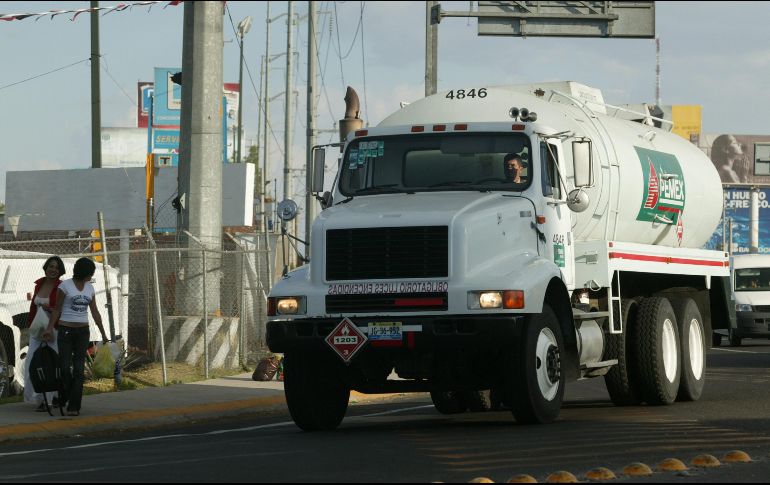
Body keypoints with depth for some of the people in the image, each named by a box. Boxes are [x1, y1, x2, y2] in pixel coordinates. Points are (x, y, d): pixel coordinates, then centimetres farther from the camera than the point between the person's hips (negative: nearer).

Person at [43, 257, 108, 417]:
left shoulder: (89, 288, 10)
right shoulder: (65, 286, -4)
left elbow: (95, 312, 15)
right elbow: (57, 309, -3)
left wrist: (103, 333, 15)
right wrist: (50, 328, -14)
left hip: (82, 332, 4)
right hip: (66, 330, -4)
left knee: (79, 369, -3)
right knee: (65, 366, -6)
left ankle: (74, 406, -3)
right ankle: (65, 396, 21)